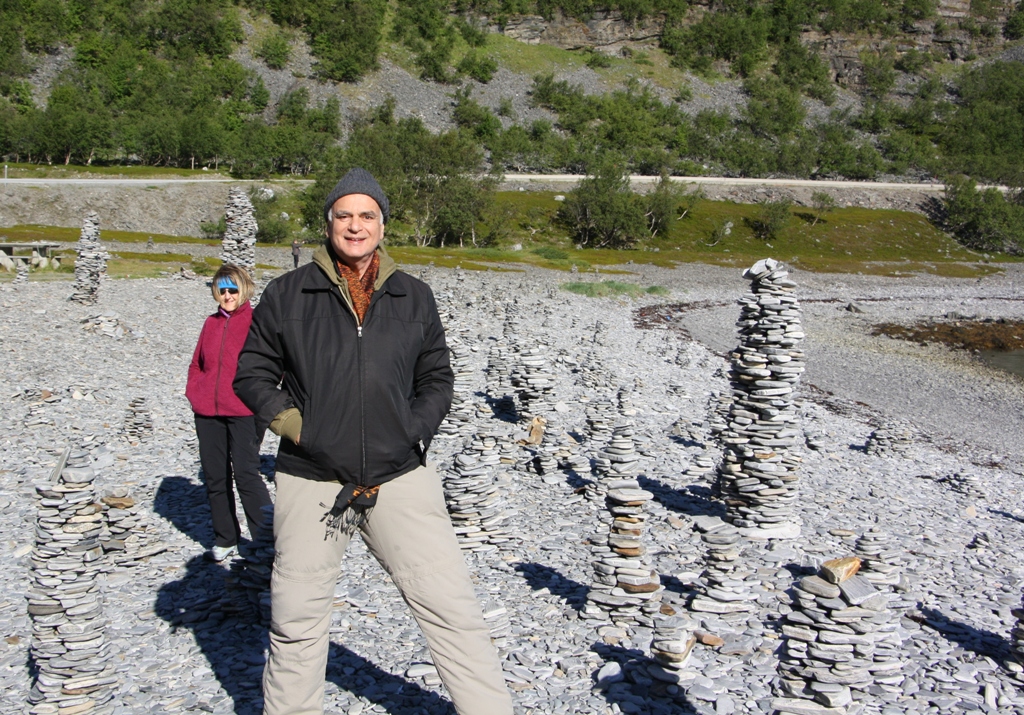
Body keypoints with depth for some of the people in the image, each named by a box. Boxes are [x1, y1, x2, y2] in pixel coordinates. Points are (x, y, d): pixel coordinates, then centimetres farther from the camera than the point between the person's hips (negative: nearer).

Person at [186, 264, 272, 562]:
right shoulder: (212, 323, 13)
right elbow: (196, 364, 22)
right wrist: (193, 392, 10)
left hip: (244, 414, -6)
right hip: (207, 414, 6)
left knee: (246, 475, -8)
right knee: (214, 478, 10)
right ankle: (224, 539, 23)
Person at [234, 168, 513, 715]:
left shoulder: (414, 298, 8)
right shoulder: (288, 294, 3)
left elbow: (437, 379, 13)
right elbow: (252, 371, 9)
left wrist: (408, 435, -2)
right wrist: (296, 426, -4)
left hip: (400, 477, 1)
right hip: (311, 481, 0)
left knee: (451, 608, 0)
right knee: (296, 621, 11)